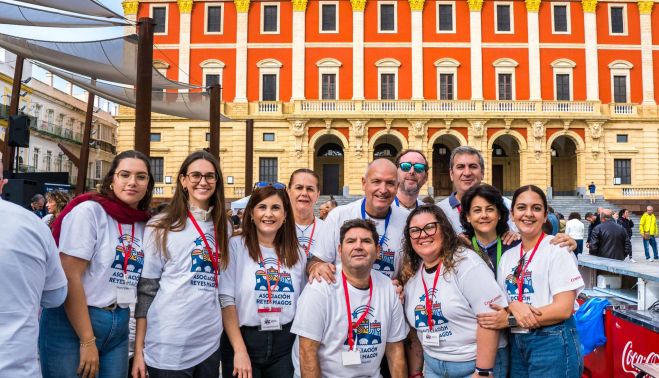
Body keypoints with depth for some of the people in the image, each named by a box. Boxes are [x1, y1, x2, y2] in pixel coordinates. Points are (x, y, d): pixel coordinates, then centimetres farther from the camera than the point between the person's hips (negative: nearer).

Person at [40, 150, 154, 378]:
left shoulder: (144, 224, 6)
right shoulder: (88, 210, -11)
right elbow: (70, 278, -16)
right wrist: (87, 341, -16)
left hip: (119, 325, 6)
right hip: (72, 324, -5)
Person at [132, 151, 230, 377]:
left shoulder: (224, 226, 8)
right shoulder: (161, 226, -4)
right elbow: (146, 290, -5)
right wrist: (139, 350, -7)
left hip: (210, 342, 4)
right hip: (168, 346, -4)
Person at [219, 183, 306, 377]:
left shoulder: (297, 253, 6)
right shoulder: (236, 246, -6)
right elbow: (226, 300, -10)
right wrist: (240, 351, -15)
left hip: (285, 342, 3)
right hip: (243, 339, -3)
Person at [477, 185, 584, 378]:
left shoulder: (557, 249, -9)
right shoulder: (508, 256, 8)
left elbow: (564, 308, -16)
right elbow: (500, 301, 7)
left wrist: (509, 320, -17)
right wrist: (513, 306, -17)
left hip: (552, 343, -5)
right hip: (516, 344, 5)